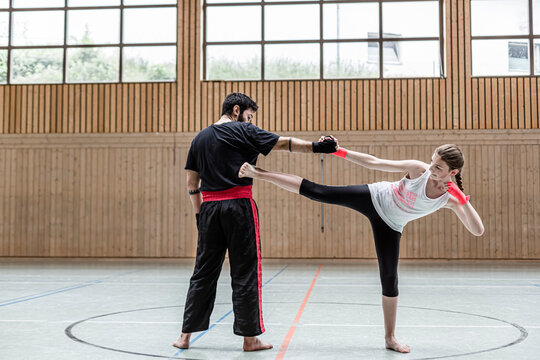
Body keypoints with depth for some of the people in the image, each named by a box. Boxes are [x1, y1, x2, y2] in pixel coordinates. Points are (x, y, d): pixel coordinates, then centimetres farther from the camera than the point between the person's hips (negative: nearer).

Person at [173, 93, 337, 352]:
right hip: (239, 206, -5)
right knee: (245, 273, 2)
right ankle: (250, 338, 9)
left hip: (209, 208, 5)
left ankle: (185, 336, 14)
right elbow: (283, 143, -5)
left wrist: (199, 214, 20)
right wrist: (317, 147, -2)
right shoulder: (243, 132, -1)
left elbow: (192, 183, 16)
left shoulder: (200, 138, 16)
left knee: (203, 272, 12)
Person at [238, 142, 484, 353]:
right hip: (373, 197, -1)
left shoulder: (451, 199, -17)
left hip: (389, 226, 1)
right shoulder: (419, 169, -20)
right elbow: (373, 163, -15)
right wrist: (340, 152, -19)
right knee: (315, 192, -10)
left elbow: (478, 231, -24)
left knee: (389, 280, 2)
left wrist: (464, 201, -38)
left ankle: (390, 338, 20)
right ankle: (257, 174, -1)